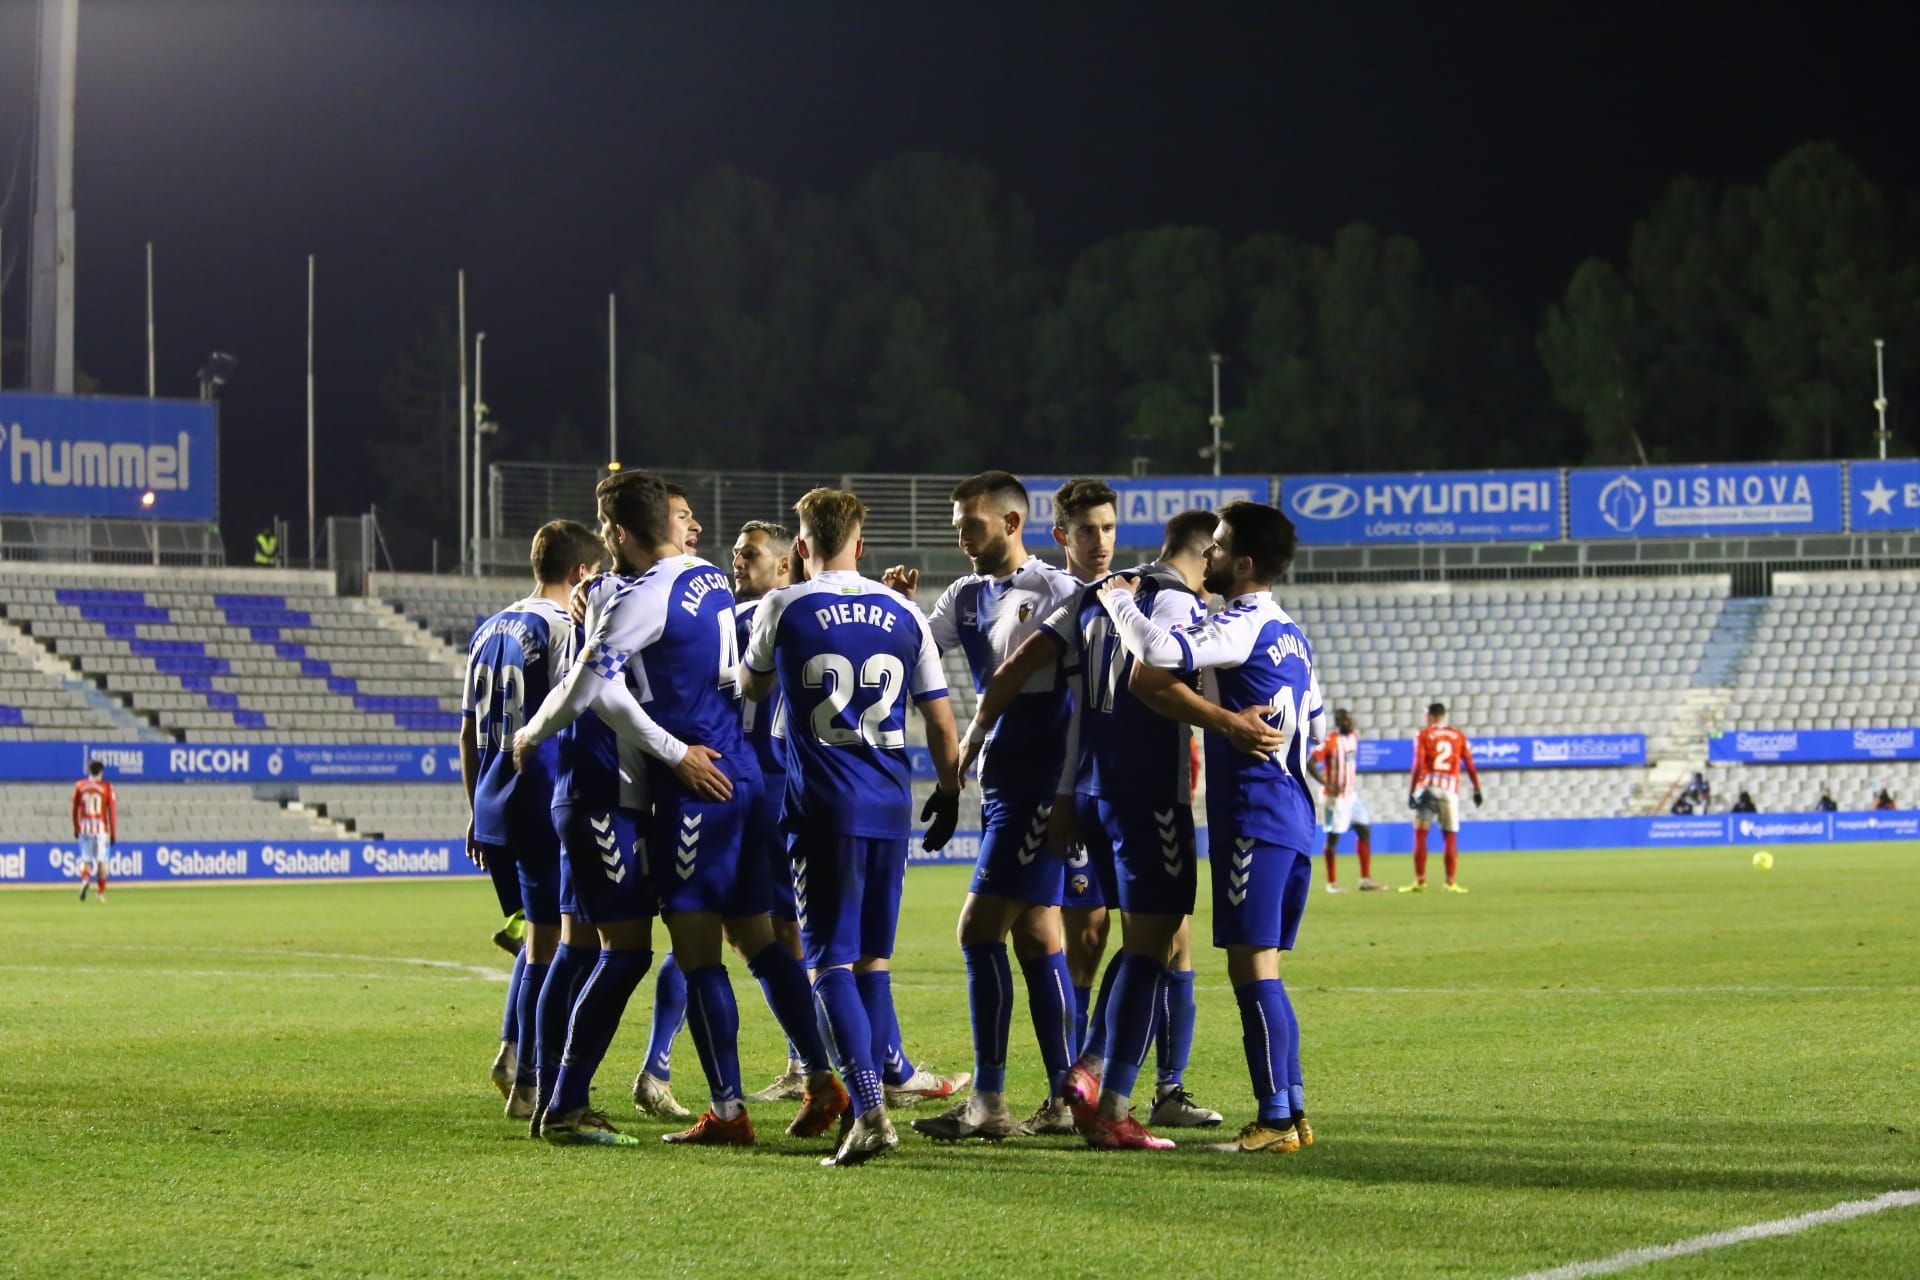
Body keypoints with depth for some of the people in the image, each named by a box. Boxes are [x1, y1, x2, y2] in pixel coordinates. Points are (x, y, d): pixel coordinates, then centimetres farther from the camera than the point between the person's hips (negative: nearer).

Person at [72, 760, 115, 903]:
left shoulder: (79, 786, 3)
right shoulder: (106, 787, -3)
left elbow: (75, 809, 8)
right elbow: (112, 811, -4)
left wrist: (76, 829, 18)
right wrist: (113, 833, 1)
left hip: (84, 827, 1)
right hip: (101, 827, -1)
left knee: (85, 859, 7)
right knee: (101, 860, 7)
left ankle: (85, 880, -23)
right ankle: (101, 893, 9)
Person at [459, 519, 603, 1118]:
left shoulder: (489, 630, 14)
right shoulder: (563, 631, -10)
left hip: (493, 813, 8)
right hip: (545, 810, -7)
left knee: (534, 932, 21)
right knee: (546, 943, -1)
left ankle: (512, 1048, 9)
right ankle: (527, 1085, 1)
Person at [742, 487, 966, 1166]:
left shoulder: (783, 609, -1)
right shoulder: (905, 614, 7)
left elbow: (751, 688, 17)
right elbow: (942, 725, 9)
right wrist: (949, 793, 23)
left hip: (822, 806, -4)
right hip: (890, 806, 4)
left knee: (832, 963, -5)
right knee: (875, 960, 16)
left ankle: (870, 1110, -18)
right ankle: (881, 1080, 19)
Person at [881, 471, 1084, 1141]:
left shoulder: (1059, 592, -9)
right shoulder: (966, 596, 14)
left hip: (1041, 781, -8)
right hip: (999, 779, 8)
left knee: (981, 930, -11)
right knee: (1036, 933, 8)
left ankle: (988, 1102, -8)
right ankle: (1064, 1099, 11)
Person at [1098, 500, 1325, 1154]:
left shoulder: (1243, 626, -12)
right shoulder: (1291, 634, 17)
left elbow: (1159, 651, -26)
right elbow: (1316, 724, 26)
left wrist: (1118, 599, -8)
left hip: (1255, 819, -9)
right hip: (1293, 815, 9)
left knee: (1251, 966, -8)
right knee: (1262, 970, 13)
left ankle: (1274, 1120, -9)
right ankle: (1292, 1111, 15)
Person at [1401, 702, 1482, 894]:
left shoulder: (1424, 736, 2)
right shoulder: (1458, 736, 9)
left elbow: (1418, 766, -7)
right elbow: (1470, 766, 7)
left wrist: (1411, 793, -7)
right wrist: (1477, 790, 14)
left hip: (1427, 789, -2)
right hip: (1450, 791, 2)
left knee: (1420, 836, 2)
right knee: (1450, 839, 7)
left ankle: (1420, 881, -4)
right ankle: (1451, 882, 3)